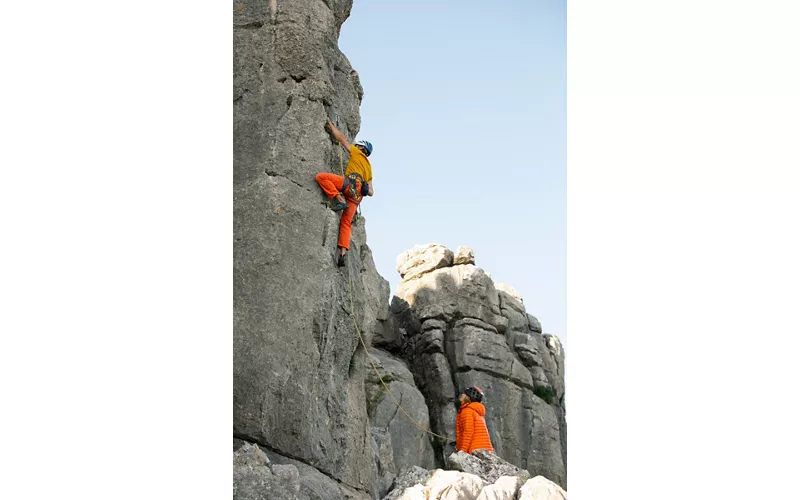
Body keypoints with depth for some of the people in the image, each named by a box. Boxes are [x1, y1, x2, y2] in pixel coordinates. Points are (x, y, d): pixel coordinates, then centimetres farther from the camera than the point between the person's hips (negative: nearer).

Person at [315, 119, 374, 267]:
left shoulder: (357, 153, 21)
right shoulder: (369, 169, 37)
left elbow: (341, 138, 21)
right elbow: (371, 192, 31)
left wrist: (331, 126, 31)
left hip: (351, 183, -7)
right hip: (357, 195, 7)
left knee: (321, 176, -14)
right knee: (345, 223, 3)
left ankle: (340, 200, -26)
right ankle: (342, 254, -13)